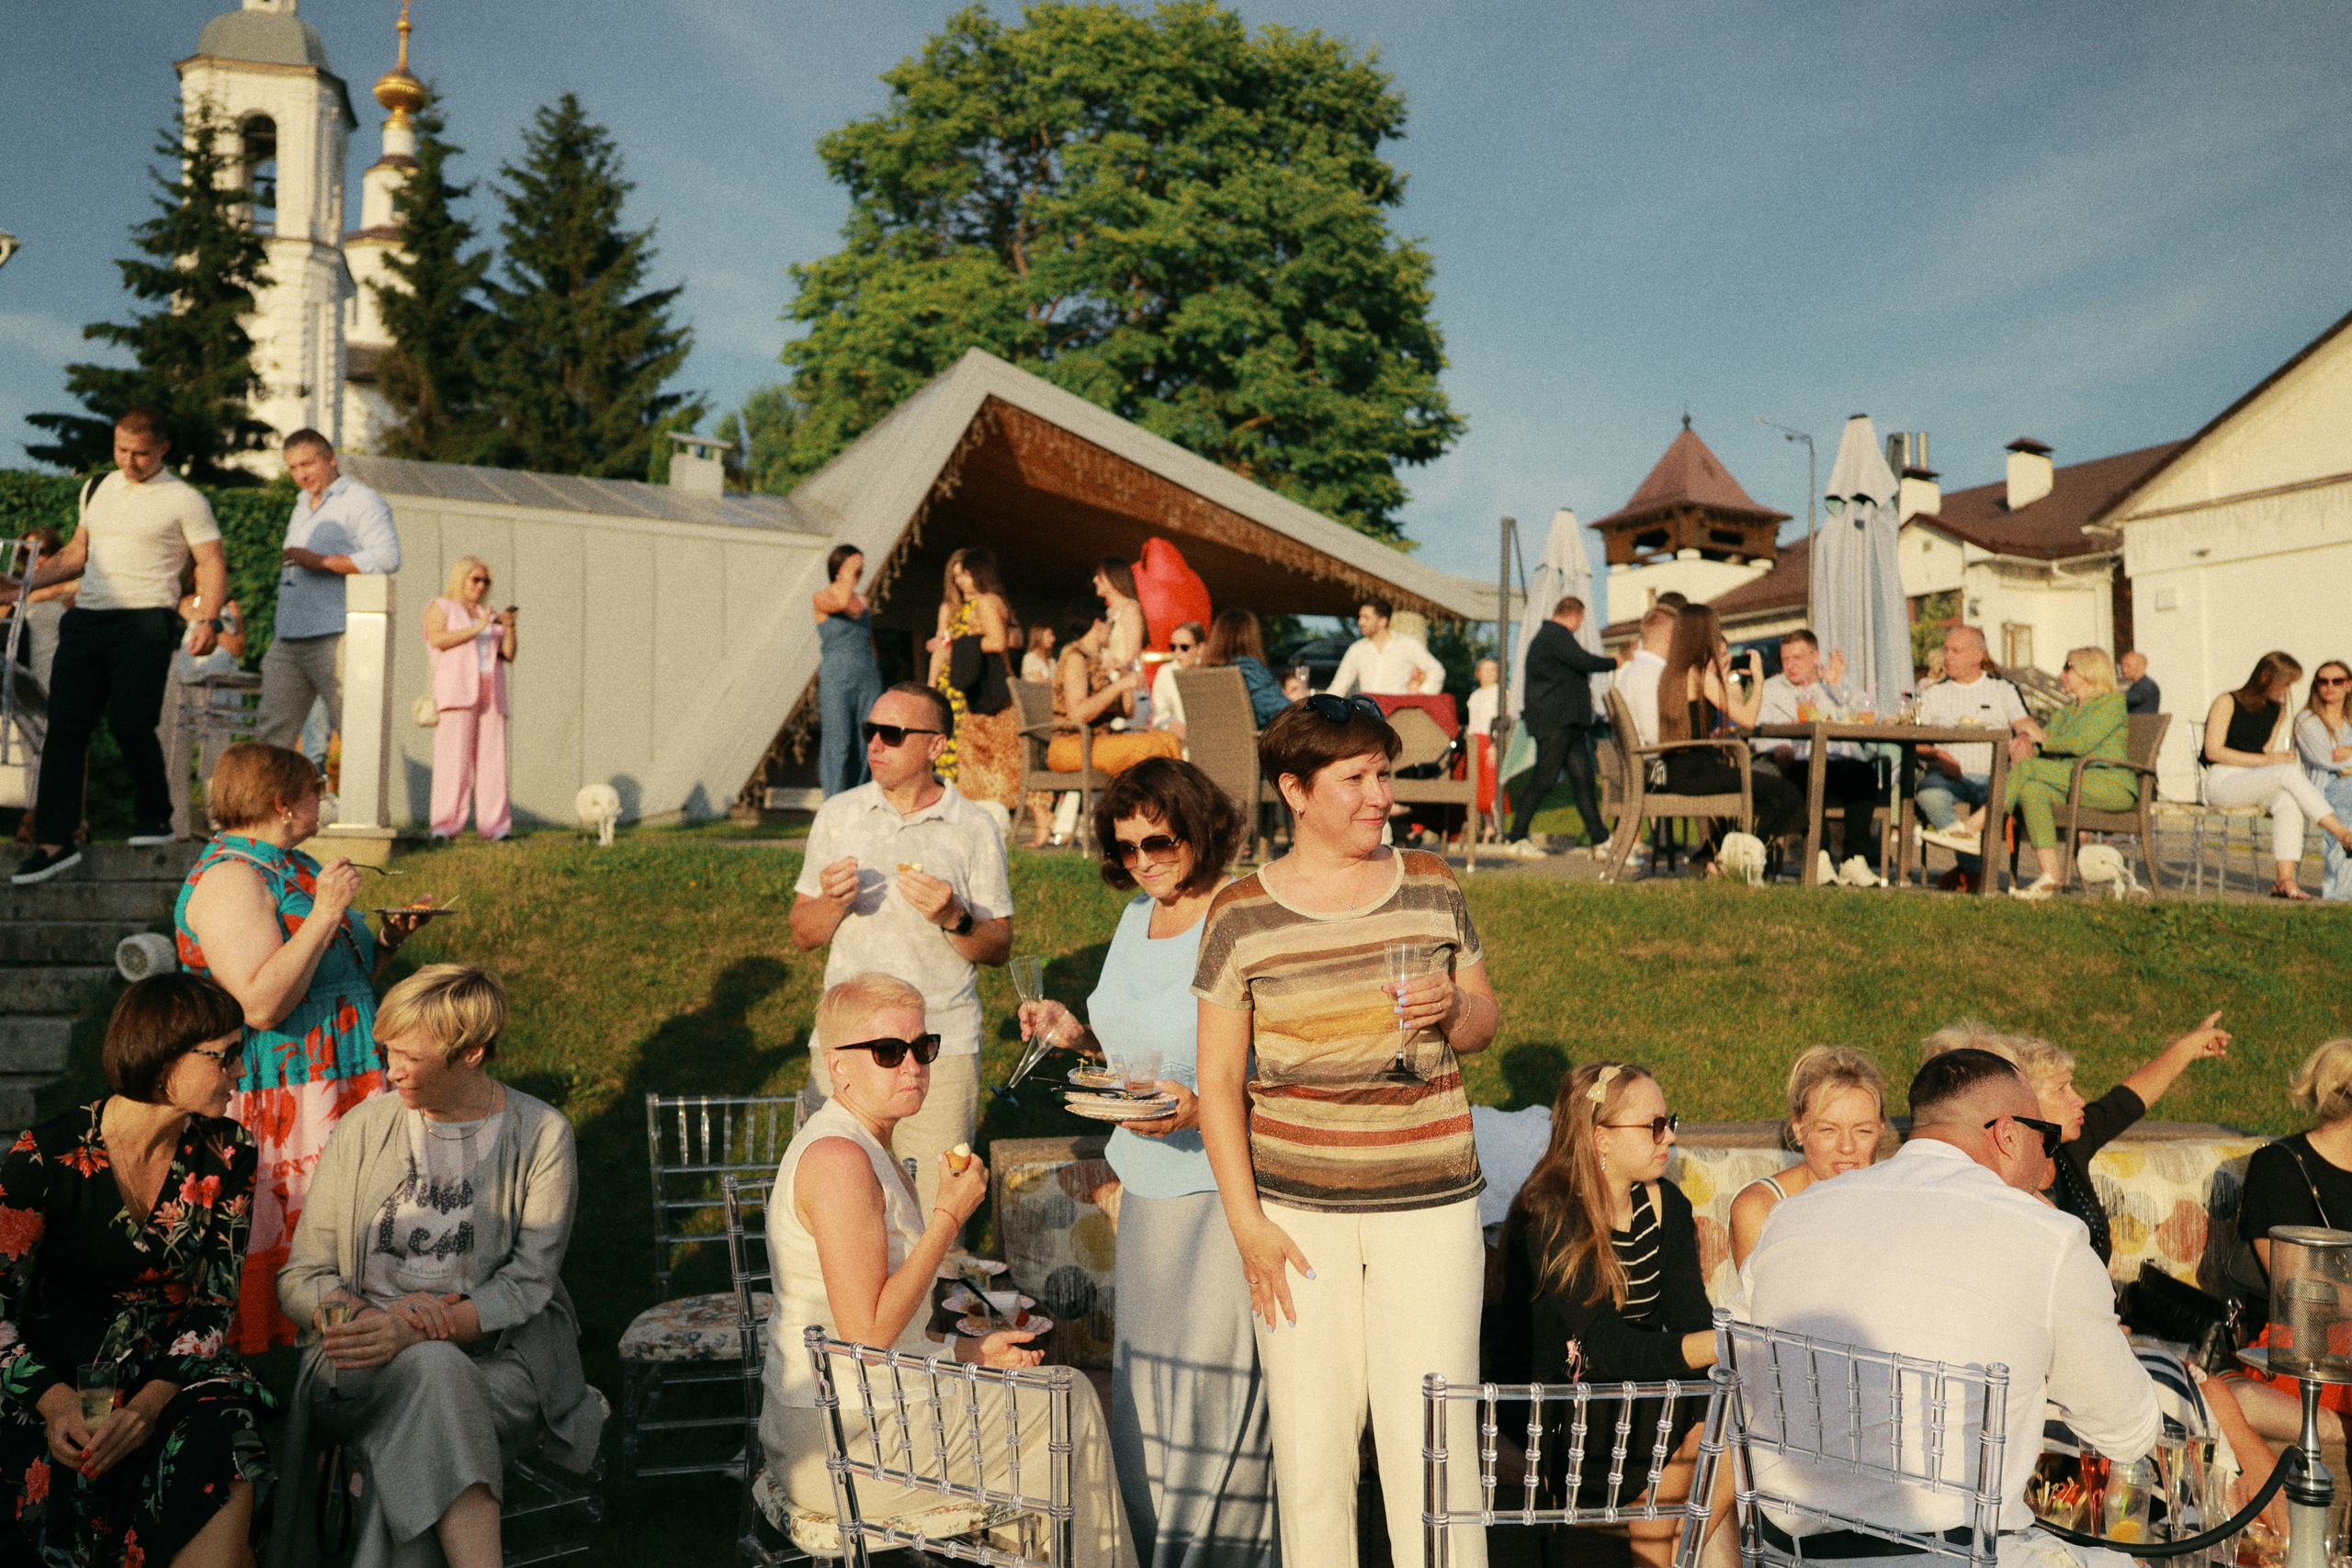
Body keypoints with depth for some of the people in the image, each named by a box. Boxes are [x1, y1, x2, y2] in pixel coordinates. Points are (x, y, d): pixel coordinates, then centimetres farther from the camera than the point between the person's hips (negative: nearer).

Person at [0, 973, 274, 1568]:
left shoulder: (226, 1155, 0)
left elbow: (214, 1303, 0)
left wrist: (152, 1401, -18)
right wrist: (55, 1401, -23)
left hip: (174, 1369, 2)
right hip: (56, 1369, -1)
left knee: (223, 1468, -30)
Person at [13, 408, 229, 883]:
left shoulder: (184, 500, 1)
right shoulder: (96, 489, 19)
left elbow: (212, 564, -3)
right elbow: (76, 553, 28)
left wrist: (209, 620, -17)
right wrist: (26, 586, 17)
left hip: (145, 620, -5)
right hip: (86, 617, 6)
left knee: (129, 723, -13)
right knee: (65, 725, -1)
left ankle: (154, 819, 9)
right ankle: (54, 841, 2)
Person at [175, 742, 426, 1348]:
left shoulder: (289, 866, 16)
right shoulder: (230, 878, -15)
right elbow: (262, 1005, -25)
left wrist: (388, 941, 7)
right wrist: (326, 912, -24)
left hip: (335, 1093, 9)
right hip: (275, 1104, -9)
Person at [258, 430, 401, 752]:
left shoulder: (361, 501, -4)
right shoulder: (302, 508, 25)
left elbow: (388, 557, -20)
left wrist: (322, 562, -19)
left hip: (335, 639, -8)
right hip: (287, 641, 9)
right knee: (271, 734, 5)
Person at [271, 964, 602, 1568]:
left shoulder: (541, 1134, 0)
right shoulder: (364, 1128, 8)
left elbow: (528, 1285, -8)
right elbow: (299, 1279, 7)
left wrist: (412, 1332, -24)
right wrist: (368, 1315, -16)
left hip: (500, 1355, -1)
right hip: (365, 1364, 2)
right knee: (433, 1370, -34)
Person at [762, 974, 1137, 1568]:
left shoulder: (863, 1146, 9)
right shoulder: (840, 1161, -24)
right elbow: (865, 1333, -27)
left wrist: (968, 1350, 13)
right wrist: (950, 1214, -21)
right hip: (847, 1448, -10)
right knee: (1069, 1401, 5)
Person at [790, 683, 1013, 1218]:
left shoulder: (974, 829, 0)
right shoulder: (838, 815, 6)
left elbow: (999, 949, 2)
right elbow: (802, 934, 9)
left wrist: (953, 918, -16)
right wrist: (832, 902, -12)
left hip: (941, 1048, -2)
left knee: (934, 1211, 1)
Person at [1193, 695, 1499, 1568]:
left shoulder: (1430, 887, 5)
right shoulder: (1243, 915, -3)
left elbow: (1485, 1023, 13)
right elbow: (1218, 1080, 0)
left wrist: (1449, 1010, -11)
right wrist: (1246, 1223, -6)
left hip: (1429, 1203, 1)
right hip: (1295, 1209, -1)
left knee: (1432, 1435, 2)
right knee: (1310, 1436, 6)